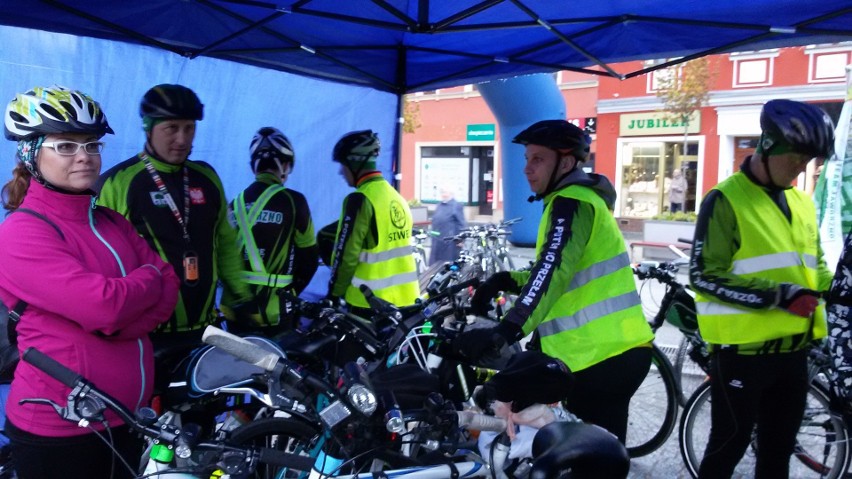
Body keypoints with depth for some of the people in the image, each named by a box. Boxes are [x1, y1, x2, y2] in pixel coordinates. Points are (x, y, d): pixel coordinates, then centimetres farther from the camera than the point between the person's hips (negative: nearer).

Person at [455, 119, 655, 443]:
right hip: (614, 351, 10)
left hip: (601, 357, -10)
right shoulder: (580, 200, 19)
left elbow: (553, 271, -28)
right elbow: (556, 272, 22)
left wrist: (506, 330, -37)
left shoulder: (571, 202, -13)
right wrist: (504, 280, 9)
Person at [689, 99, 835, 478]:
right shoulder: (725, 201, -12)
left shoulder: (801, 202, 11)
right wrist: (778, 295, -24)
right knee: (729, 445, 7)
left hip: (793, 350, 7)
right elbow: (706, 276, -18)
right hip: (743, 351, -7)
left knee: (779, 447, 19)